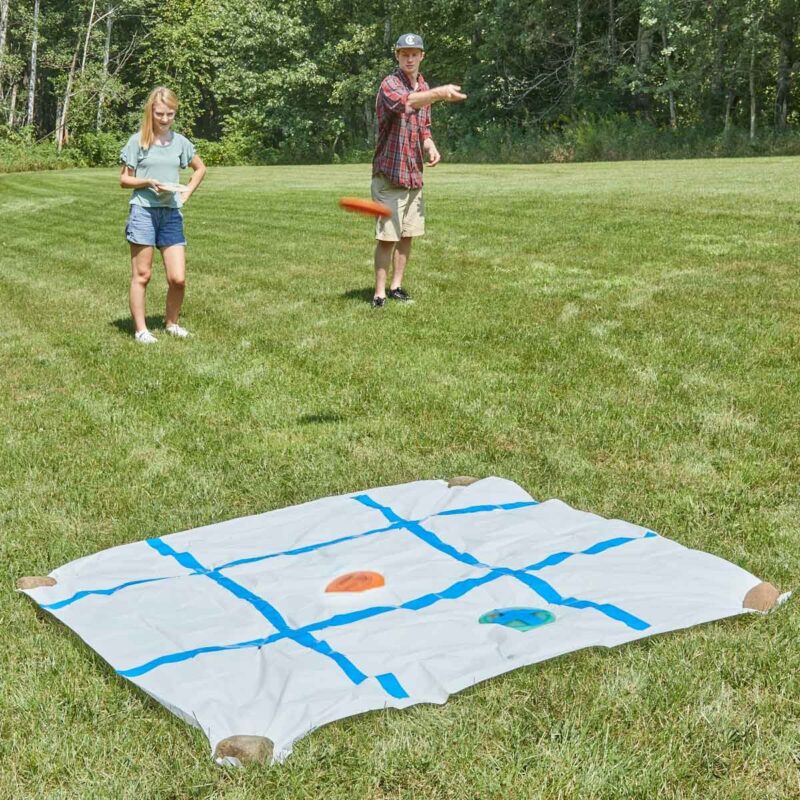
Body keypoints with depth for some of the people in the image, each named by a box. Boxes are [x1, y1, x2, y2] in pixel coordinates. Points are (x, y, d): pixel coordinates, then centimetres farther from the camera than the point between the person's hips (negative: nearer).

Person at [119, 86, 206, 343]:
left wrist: (186, 194, 11)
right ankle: (140, 329, 9)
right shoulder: (138, 141, -1)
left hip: (172, 213, 3)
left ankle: (171, 322, 21)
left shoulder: (180, 141, 8)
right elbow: (124, 179, 3)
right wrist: (148, 182, -15)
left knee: (178, 278, -1)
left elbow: (200, 169, 23)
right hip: (143, 210, -3)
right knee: (141, 275, 1)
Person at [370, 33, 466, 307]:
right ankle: (379, 294, -1)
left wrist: (430, 146, -1)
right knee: (387, 236, -7)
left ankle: (397, 286, 23)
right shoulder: (390, 83, -12)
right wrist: (438, 93, -53)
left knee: (408, 234, 11)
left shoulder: (424, 87, 12)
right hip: (389, 174, -7)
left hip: (414, 174, 7)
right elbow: (403, 102, -36)